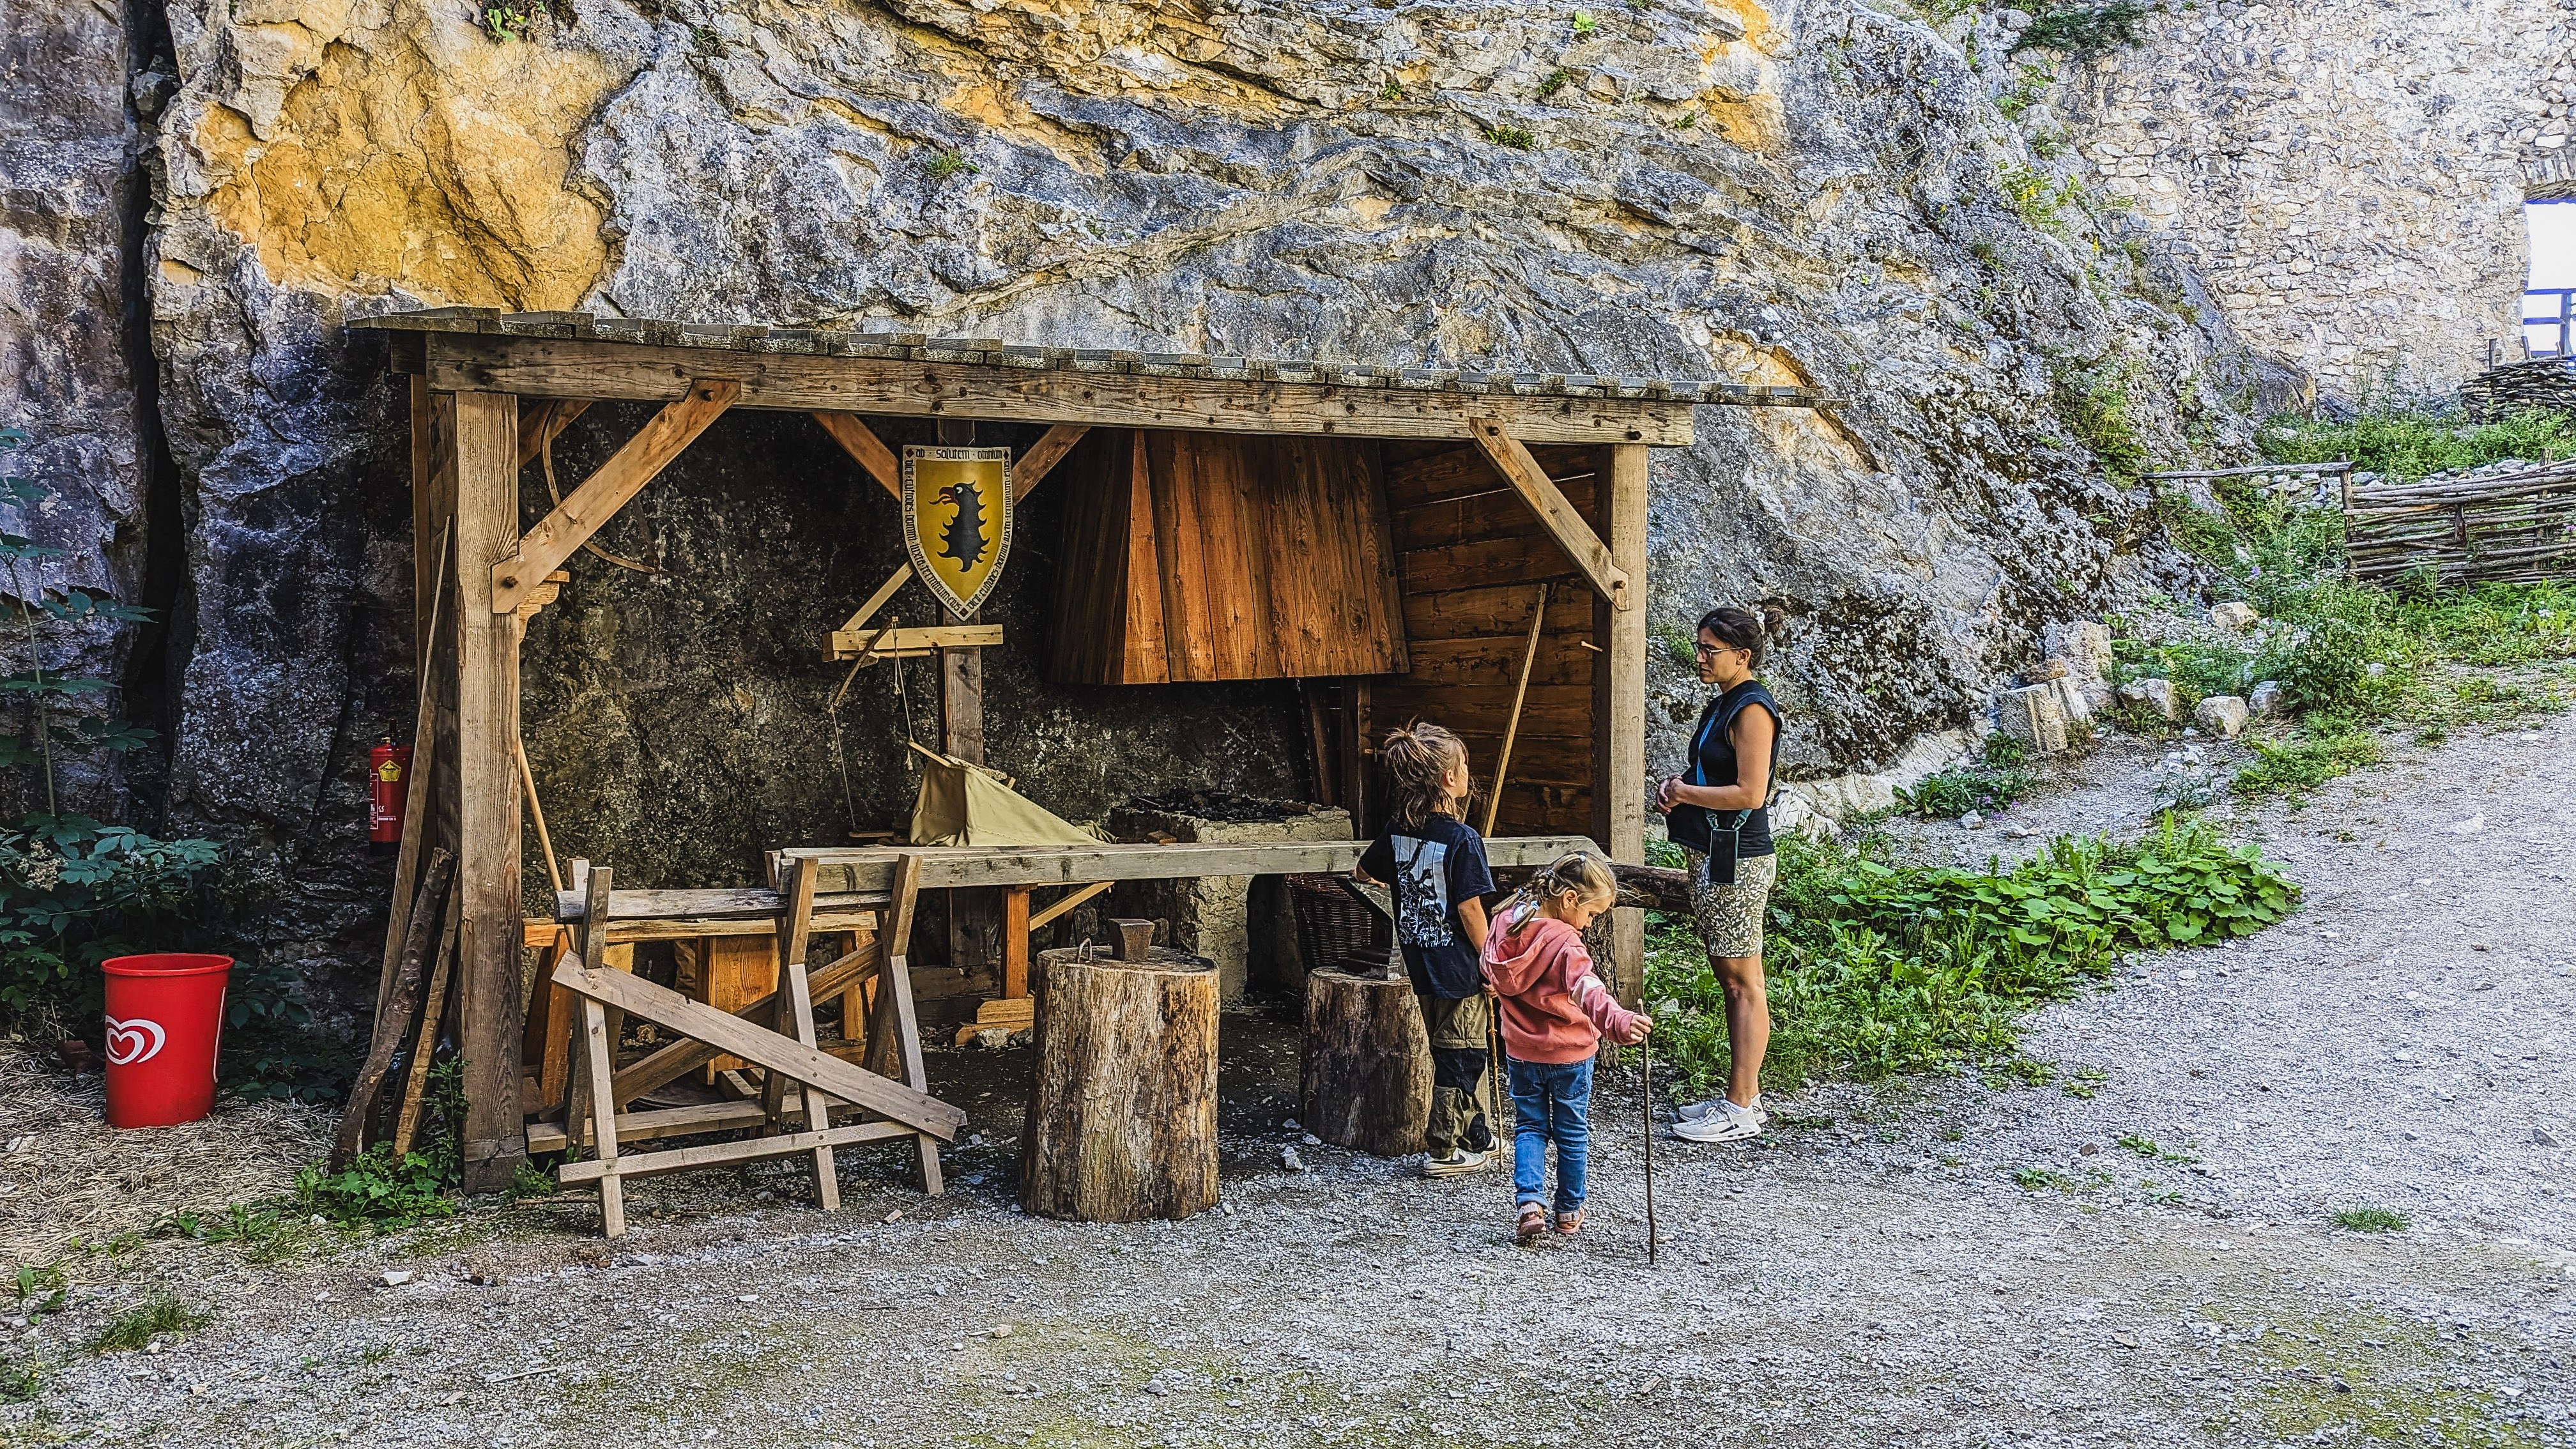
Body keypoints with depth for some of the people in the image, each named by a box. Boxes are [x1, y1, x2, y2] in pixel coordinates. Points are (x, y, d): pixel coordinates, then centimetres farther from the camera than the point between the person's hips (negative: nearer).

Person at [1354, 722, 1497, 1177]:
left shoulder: (1397, 830, -1)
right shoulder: (1462, 839, -20)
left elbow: (1363, 871, 16)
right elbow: (1470, 909, -19)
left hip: (1420, 964, 7)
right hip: (1458, 966, -6)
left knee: (1462, 1053, 19)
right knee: (1458, 1057, 6)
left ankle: (1476, 1138, 29)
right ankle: (1444, 1151, 13)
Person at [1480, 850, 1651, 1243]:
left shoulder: (1505, 922, -5)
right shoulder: (1564, 942, -26)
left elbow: (1492, 973, 13)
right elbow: (1588, 990, -43)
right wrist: (1620, 1022, -57)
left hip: (1521, 1052, 5)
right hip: (1569, 1055, -5)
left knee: (1530, 1127, 16)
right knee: (1572, 1133, 14)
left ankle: (1529, 1203, -2)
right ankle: (1570, 1212, 26)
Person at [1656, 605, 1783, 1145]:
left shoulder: (1752, 709, -15)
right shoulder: (1722, 705, 15)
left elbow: (1750, 793, -22)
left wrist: (1685, 793, -11)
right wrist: (1676, 785, 5)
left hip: (1737, 863, -10)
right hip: (1710, 857, 10)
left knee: (1742, 983, -4)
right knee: (1728, 980, 14)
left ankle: (1740, 1110, 0)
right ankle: (1743, 1095, 22)